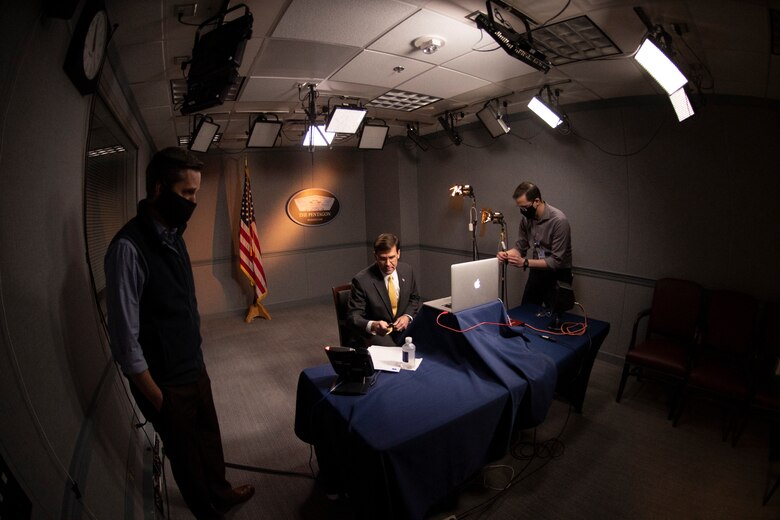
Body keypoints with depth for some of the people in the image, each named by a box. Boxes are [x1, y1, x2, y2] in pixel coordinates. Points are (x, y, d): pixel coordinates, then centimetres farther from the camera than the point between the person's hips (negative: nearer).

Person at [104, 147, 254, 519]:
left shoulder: (174, 234, 1)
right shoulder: (128, 248, -23)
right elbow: (125, 340, -20)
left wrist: (198, 358, 12)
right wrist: (157, 399, -13)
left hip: (195, 368, 7)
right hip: (166, 383, -6)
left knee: (210, 438, 24)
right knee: (187, 454, 18)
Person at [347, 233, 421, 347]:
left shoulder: (407, 270, -2)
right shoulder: (362, 280, -17)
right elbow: (353, 317, -14)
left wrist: (408, 316, -6)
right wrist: (372, 325, -34)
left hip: (403, 326, 5)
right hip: (376, 333, -4)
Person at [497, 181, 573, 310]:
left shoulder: (558, 220, -23)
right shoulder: (526, 217, -5)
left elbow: (556, 261, -23)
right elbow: (520, 247, 2)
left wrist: (525, 262, -29)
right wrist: (507, 254, -19)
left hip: (557, 276, -5)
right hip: (536, 272, 5)